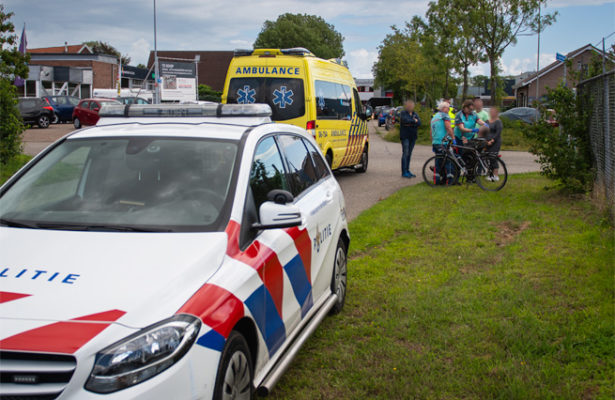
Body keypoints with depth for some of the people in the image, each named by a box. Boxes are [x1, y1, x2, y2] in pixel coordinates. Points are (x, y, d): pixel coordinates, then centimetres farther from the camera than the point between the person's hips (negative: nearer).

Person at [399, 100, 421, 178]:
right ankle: (404, 172, -7)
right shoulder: (403, 113, -2)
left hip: (413, 136, 5)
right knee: (405, 153, -8)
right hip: (405, 136, -5)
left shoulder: (415, 114, 13)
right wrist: (414, 121, -7)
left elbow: (419, 123, 0)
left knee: (409, 154, 8)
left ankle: (407, 171, 14)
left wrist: (410, 124, -14)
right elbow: (405, 120, -20)